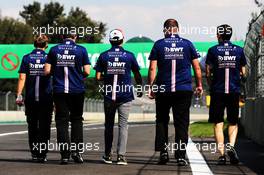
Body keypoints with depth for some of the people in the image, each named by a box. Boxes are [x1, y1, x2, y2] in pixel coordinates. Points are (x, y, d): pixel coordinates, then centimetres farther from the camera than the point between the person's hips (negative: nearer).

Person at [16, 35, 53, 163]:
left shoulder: (27, 58, 2)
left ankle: (34, 153, 12)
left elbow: (22, 78, -4)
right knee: (44, 127, 3)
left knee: (32, 127, 11)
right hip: (46, 98, -1)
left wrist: (19, 95, -3)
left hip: (30, 98, 1)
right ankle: (42, 154, -2)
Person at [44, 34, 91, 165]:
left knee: (62, 121, 5)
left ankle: (65, 154, 1)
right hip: (77, 90, -1)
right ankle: (76, 150, 4)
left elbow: (47, 71, -1)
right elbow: (87, 72, -4)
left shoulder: (54, 50, 2)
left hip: (59, 91, 1)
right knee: (76, 120, 13)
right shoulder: (81, 50, -1)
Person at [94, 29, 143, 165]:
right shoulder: (129, 56, -1)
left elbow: (98, 77, -1)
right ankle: (121, 156, -7)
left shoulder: (104, 56, 0)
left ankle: (107, 155, 17)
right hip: (125, 95, -1)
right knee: (123, 125, 0)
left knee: (108, 125, 12)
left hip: (109, 95, 1)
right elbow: (137, 76, 6)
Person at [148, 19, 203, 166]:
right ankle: (181, 156, 0)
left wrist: (151, 87, 3)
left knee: (162, 121, 15)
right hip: (184, 90, 0)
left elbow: (152, 68, -2)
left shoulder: (159, 45, 2)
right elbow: (197, 67, 7)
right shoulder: (187, 44, 5)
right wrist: (199, 85, 17)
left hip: (163, 90, 0)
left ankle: (163, 151, 4)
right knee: (181, 123, 3)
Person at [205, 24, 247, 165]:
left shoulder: (213, 50, -1)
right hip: (234, 91, 1)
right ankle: (231, 146, -11)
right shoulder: (239, 50, 4)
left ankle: (221, 154, -3)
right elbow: (243, 73, 6)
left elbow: (208, 74, -2)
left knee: (218, 124, 4)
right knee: (233, 123, 13)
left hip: (217, 91, -1)